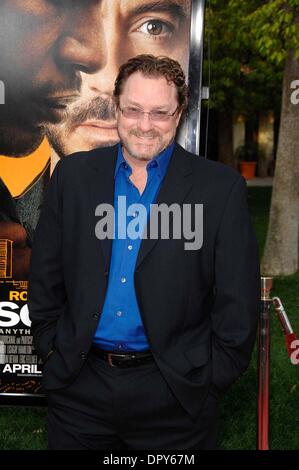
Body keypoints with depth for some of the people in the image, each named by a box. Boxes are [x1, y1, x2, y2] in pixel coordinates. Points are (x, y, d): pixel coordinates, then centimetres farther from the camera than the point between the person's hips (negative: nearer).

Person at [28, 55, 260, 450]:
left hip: (174, 394, -2)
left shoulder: (220, 188, -7)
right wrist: (53, 353, 4)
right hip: (79, 389, 3)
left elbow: (238, 300, -5)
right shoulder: (74, 174, 2)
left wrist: (212, 378, -6)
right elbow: (46, 276, 6)